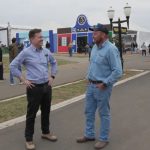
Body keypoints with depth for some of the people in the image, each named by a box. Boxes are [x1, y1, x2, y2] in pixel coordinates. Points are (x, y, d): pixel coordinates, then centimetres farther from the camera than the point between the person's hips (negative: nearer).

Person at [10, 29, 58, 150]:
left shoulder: (46, 52, 6)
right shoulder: (26, 52, -9)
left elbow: (54, 63, 22)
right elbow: (13, 66, -7)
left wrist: (52, 76, 11)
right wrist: (23, 80, -10)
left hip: (47, 86, 6)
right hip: (34, 87, -5)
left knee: (46, 111, 18)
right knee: (32, 114, 3)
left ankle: (46, 132, 37)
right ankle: (29, 139, 17)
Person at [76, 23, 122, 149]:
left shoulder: (111, 49, -19)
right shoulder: (95, 47, 7)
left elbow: (118, 71, -21)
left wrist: (105, 83, -19)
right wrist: (88, 77, 11)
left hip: (102, 87, -8)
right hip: (91, 85, 8)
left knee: (104, 114, 7)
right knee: (89, 111, 16)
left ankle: (104, 139, 23)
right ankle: (89, 135, 33)